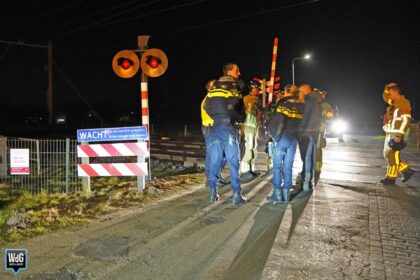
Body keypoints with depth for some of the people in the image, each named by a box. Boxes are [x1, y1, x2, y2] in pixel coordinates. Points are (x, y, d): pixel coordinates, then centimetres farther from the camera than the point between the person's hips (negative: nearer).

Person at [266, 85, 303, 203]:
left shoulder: (282, 104, -6)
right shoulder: (300, 107, 6)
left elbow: (274, 120, -9)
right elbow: (301, 124, 6)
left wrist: (270, 132, 4)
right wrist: (295, 134, 14)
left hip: (281, 138, -4)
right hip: (293, 139, 4)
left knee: (277, 166, 2)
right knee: (288, 167, 8)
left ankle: (277, 194, 2)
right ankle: (286, 194, 11)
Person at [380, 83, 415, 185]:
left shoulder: (404, 103, -12)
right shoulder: (394, 102, 15)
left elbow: (406, 120, -18)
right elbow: (385, 97, 34)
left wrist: (399, 135, -23)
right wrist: (387, 88, 13)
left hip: (396, 134, -10)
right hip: (390, 133, 10)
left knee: (393, 156, -5)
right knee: (387, 154, 13)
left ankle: (391, 178, 2)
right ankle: (407, 171, 21)